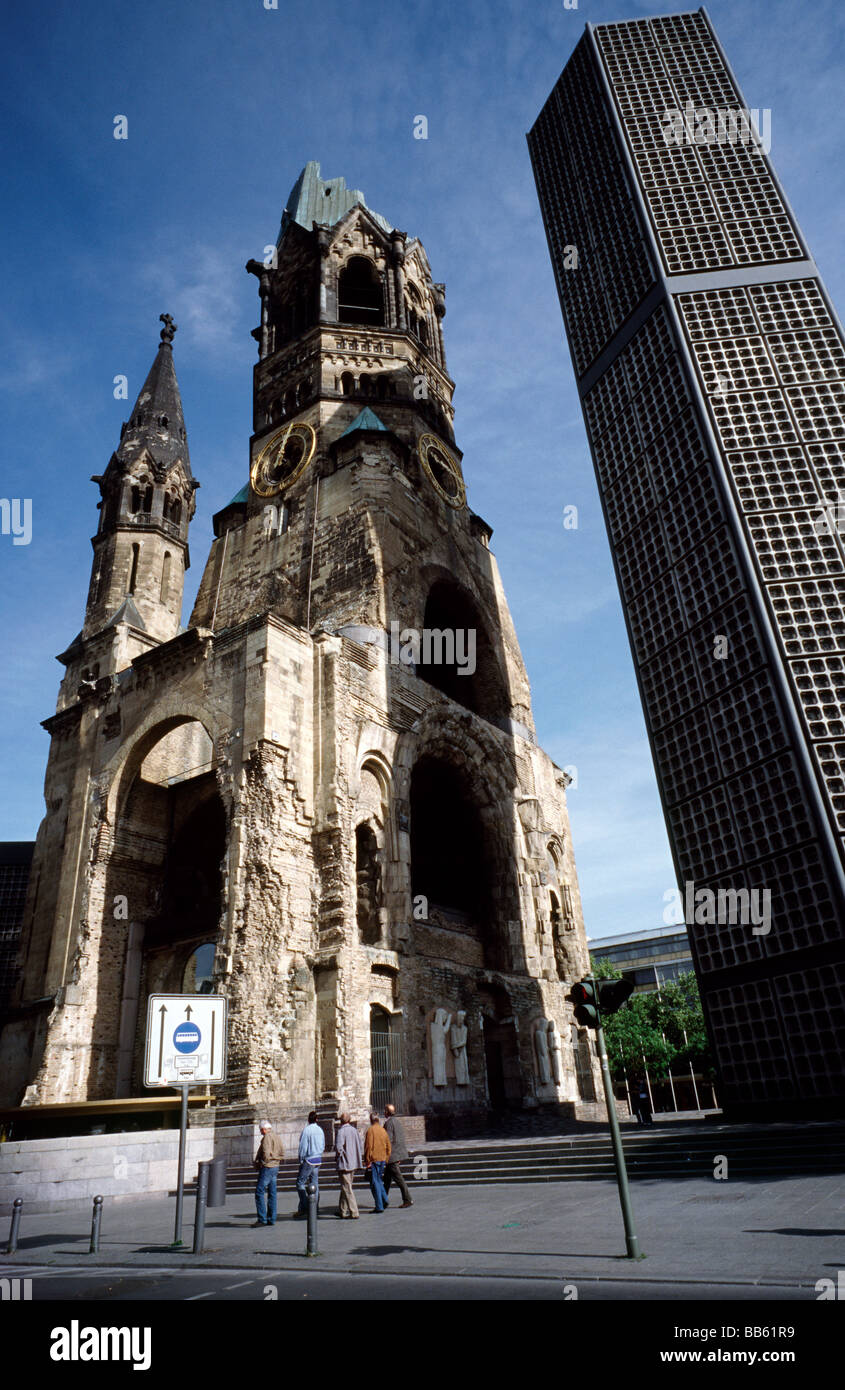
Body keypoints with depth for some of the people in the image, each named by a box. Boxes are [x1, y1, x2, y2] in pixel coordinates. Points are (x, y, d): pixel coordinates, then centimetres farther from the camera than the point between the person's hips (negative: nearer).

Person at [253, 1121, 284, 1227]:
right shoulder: (277, 1137, 13)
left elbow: (266, 1153, -21)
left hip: (267, 1167, -9)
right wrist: (276, 1161, 10)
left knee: (260, 1193, -4)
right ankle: (271, 1219, 13)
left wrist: (262, 1164, -8)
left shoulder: (267, 1137, -12)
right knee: (272, 1194, 11)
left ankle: (262, 1219, -6)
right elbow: (282, 1154, 15)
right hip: (275, 1167, 9)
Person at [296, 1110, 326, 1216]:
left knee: (300, 1183, 1)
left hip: (309, 1160, -7)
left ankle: (303, 1208, -5)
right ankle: (315, 1208, 12)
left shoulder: (307, 1130, -14)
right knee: (315, 1183, 11)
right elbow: (323, 1145, 12)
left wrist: (301, 1160, -4)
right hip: (318, 1160, 7)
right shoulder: (320, 1130, 5)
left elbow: (303, 1147, -14)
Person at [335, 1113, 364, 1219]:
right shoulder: (354, 1130, 8)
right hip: (354, 1164, 7)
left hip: (344, 1163, -7)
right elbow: (361, 1147, 10)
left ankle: (354, 1213, -5)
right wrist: (359, 1159, 17)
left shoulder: (341, 1131, -13)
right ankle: (342, 1211, 27)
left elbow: (339, 1148, -21)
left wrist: (336, 1157, -4)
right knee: (345, 1187, 19)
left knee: (347, 1189, -3)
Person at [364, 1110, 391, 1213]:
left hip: (374, 1159, -6)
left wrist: (367, 1161, -8)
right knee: (379, 1180, 20)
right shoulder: (383, 1130, 8)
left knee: (375, 1183, 0)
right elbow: (388, 1146, 13)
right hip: (382, 1159, 6)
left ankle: (379, 1206, 0)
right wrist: (386, 1159, 19)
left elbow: (368, 1147, -14)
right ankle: (385, 1200, 10)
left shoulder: (371, 1130, -11)